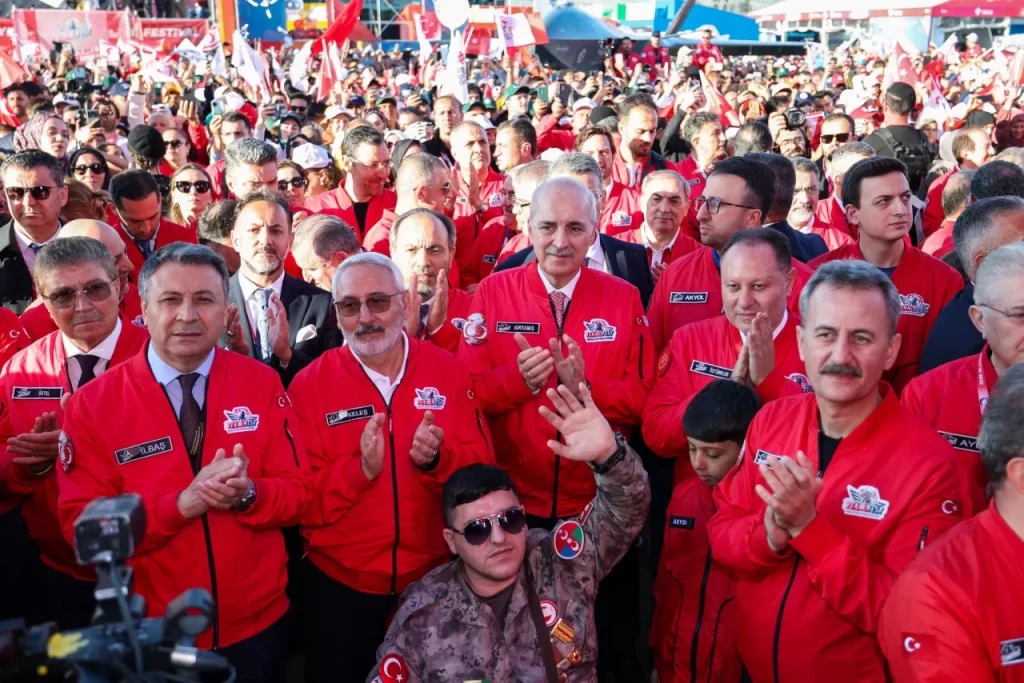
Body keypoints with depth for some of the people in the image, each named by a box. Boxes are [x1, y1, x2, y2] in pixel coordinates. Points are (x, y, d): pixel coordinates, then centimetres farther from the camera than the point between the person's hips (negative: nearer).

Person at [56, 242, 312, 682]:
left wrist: (248, 494, -26)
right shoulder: (93, 405, -10)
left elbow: (299, 492, -5)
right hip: (152, 634, -1)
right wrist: (181, 503, -26)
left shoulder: (262, 385, -6)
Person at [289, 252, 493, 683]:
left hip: (435, 579, 1)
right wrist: (359, 469, -29)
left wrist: (438, 459, -25)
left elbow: (483, 467, -5)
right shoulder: (309, 385, -9)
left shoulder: (448, 371, -4)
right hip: (340, 583, -1)